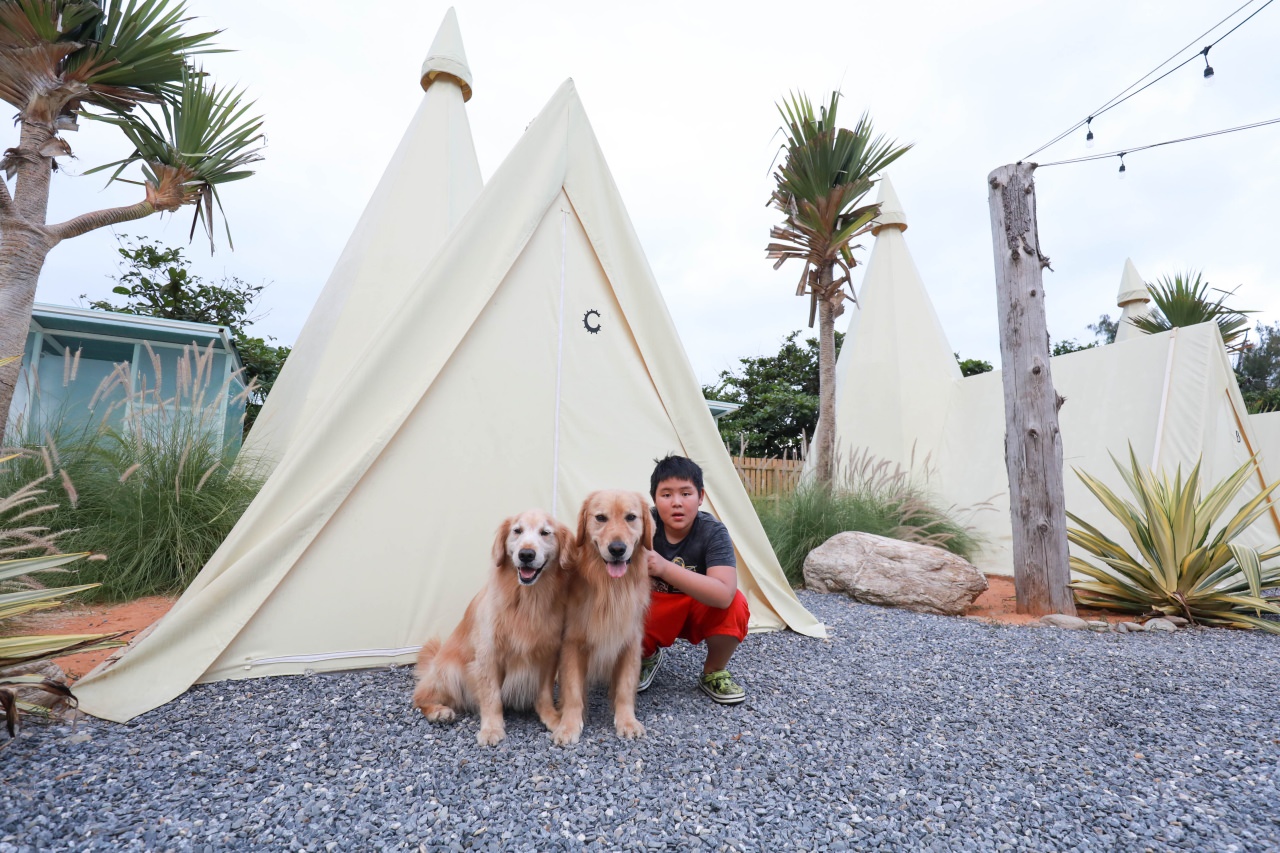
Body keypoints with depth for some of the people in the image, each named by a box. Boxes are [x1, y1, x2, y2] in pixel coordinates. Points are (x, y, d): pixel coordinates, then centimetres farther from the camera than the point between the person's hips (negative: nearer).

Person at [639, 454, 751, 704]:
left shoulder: (713, 532, -25)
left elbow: (724, 595, -39)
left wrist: (665, 568, -48)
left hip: (701, 611, -1)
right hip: (653, 610, 1)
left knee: (735, 604, -32)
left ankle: (713, 673, -1)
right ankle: (647, 657, 11)